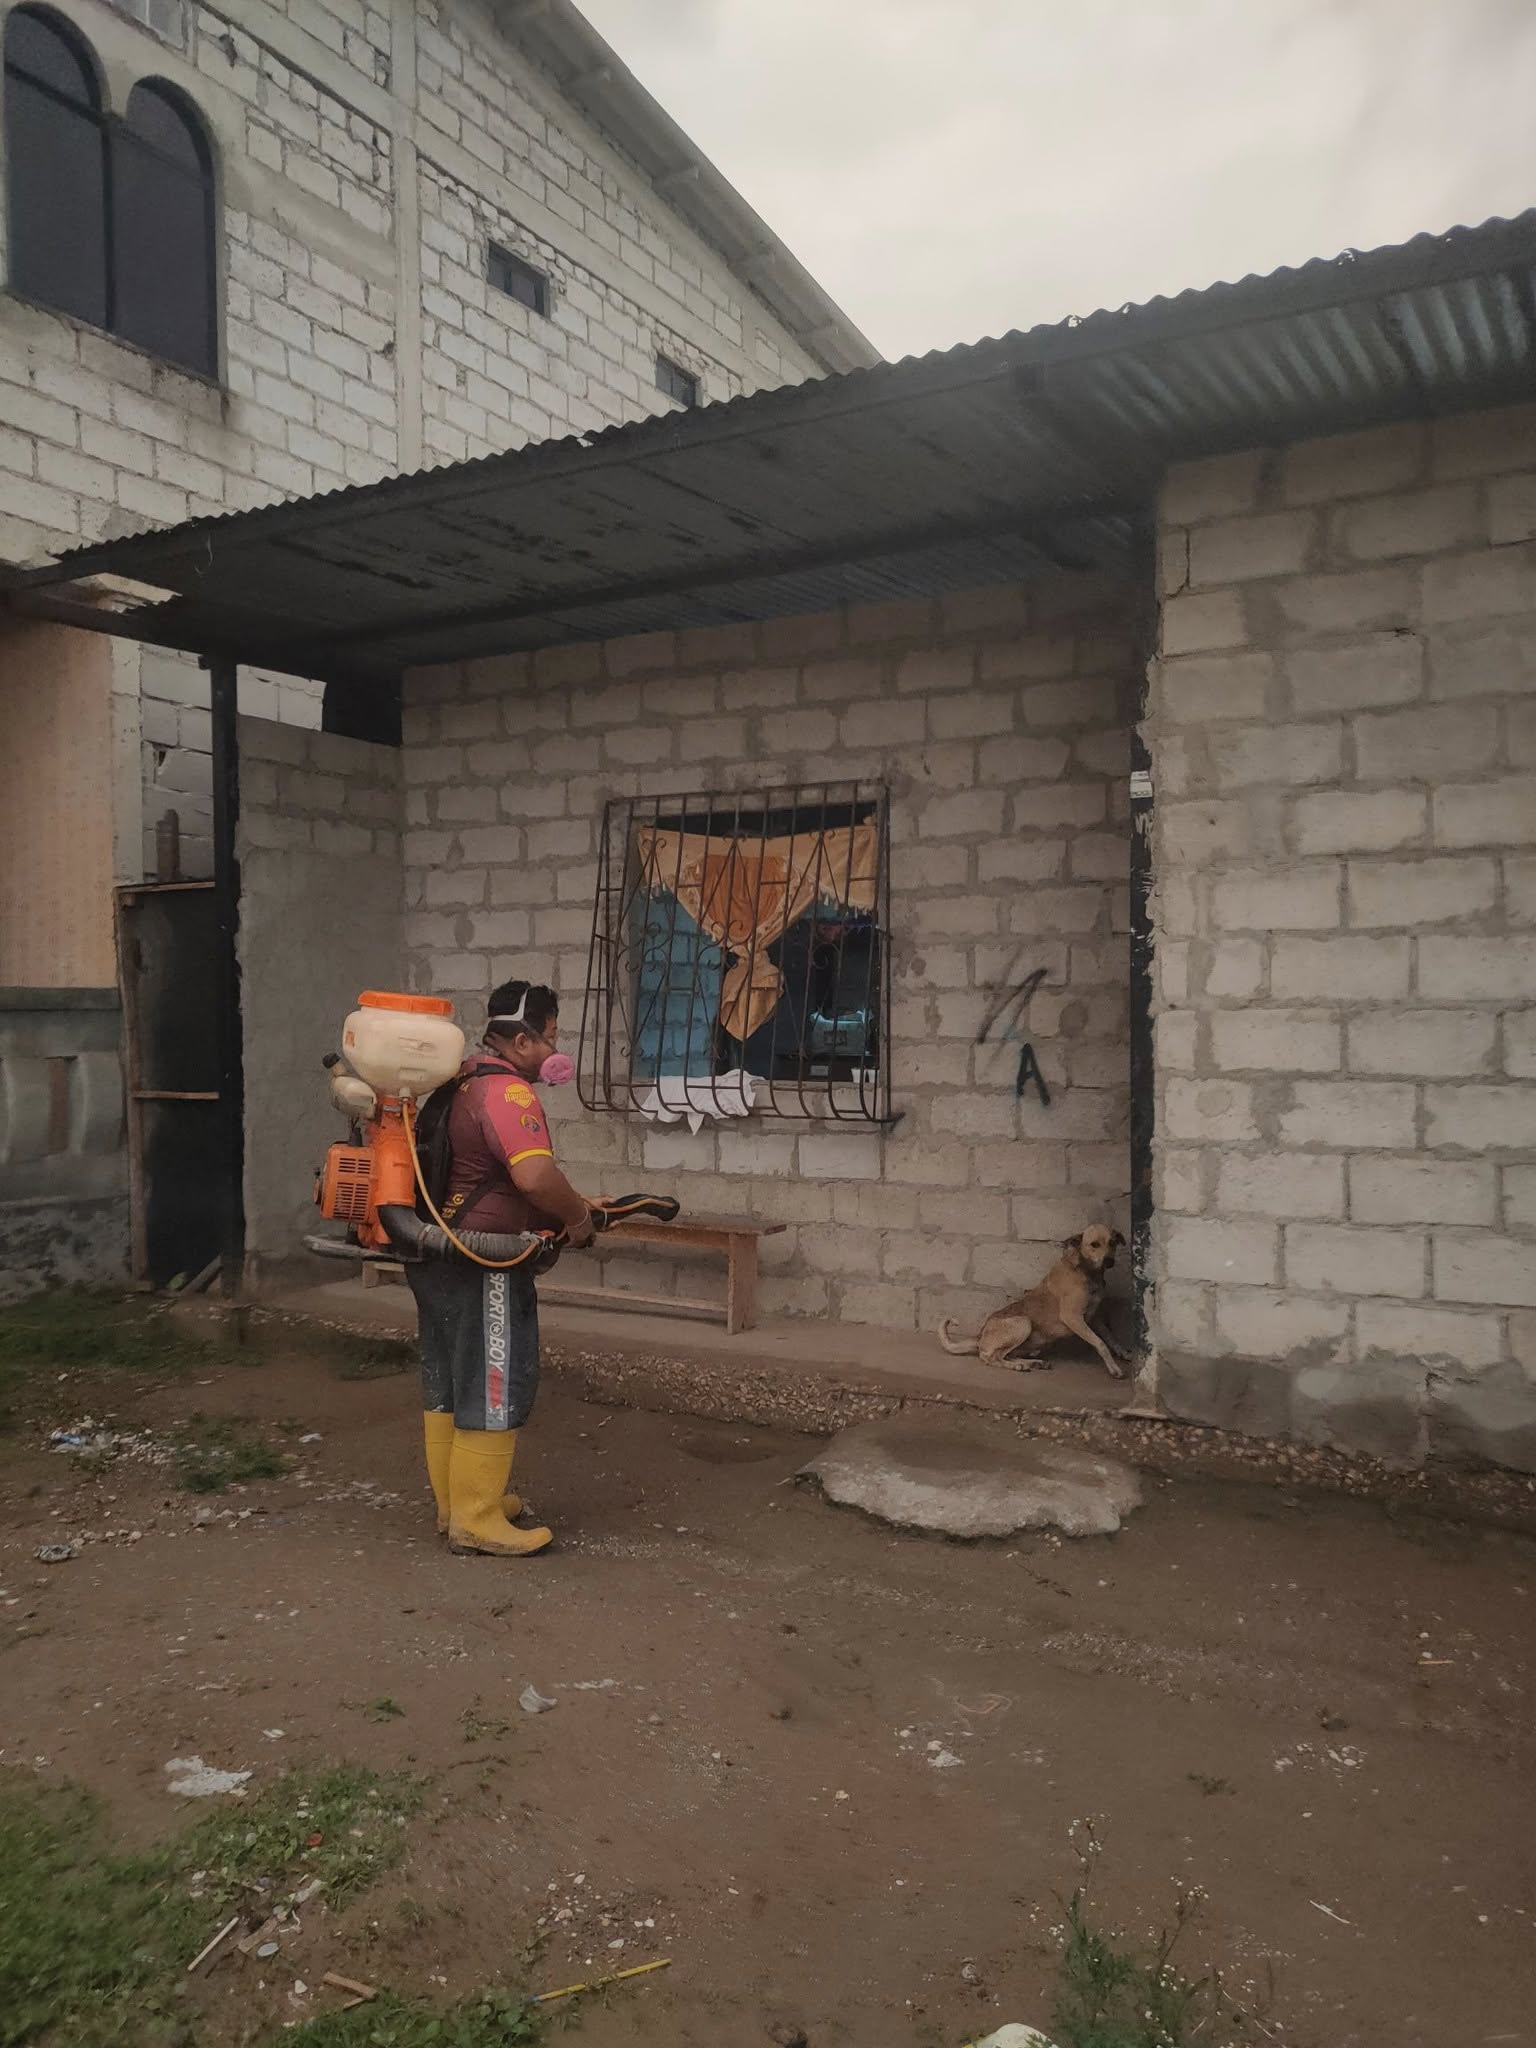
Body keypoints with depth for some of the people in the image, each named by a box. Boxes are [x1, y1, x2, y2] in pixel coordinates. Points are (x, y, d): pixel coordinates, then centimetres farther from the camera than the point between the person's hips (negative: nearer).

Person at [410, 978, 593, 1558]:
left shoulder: (464, 1080, 11)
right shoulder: (508, 1093, -20)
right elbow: (535, 1175, -35)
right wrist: (579, 1217, -18)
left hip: (439, 1256, 10)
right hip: (482, 1269, -10)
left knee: (447, 1385, 18)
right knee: (494, 1389, 0)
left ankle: (454, 1501, 31)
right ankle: (477, 1521, 9)